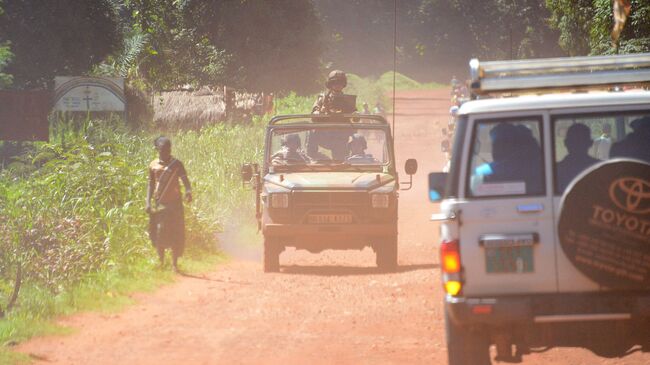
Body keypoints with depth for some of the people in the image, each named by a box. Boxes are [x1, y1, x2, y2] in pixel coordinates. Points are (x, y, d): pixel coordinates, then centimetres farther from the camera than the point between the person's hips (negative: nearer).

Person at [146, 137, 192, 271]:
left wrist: (188, 191, -30)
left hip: (174, 203, -1)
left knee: (176, 234, -2)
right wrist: (148, 202, 5)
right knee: (159, 232, -2)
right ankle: (161, 261, 12)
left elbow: (185, 180, -9)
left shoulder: (176, 164, 2)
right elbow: (151, 185, 14)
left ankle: (175, 263, 4)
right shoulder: (153, 165, 8)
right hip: (159, 204, 1)